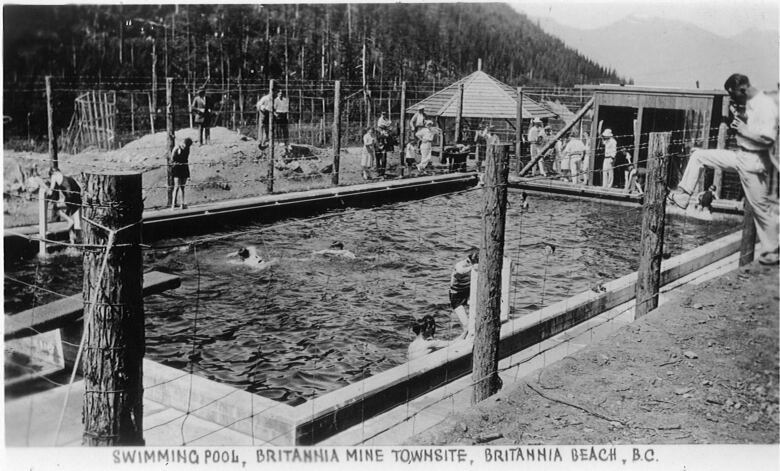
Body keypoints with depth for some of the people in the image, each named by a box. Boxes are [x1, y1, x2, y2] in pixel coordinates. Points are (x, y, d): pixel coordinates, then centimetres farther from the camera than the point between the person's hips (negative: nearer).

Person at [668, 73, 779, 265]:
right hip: (740, 155, 9)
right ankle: (680, 197, 9)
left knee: (760, 206, 1)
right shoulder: (749, 103, 7)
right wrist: (739, 117, 3)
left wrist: (743, 129, -21)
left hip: (753, 161, -9)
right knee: (698, 156, 5)